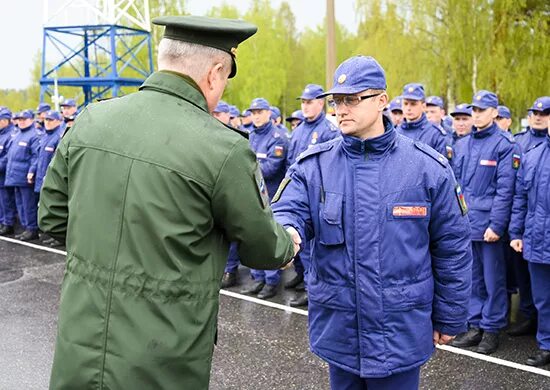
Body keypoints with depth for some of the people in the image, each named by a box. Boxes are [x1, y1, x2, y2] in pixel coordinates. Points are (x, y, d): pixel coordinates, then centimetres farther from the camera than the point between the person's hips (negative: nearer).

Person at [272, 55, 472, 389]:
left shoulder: (428, 167, -7)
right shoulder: (313, 164, -2)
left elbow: (452, 247, -1)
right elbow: (288, 212, -11)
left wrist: (450, 318, 3)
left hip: (401, 333, -2)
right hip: (337, 328, 2)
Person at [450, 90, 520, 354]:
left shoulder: (505, 145, -6)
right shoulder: (461, 145, 11)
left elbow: (505, 189, -11)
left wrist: (496, 224, -15)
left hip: (489, 225, -5)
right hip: (464, 223, 6)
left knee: (493, 279, 5)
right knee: (472, 278, 13)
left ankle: (492, 329, 17)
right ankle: (475, 325, 24)